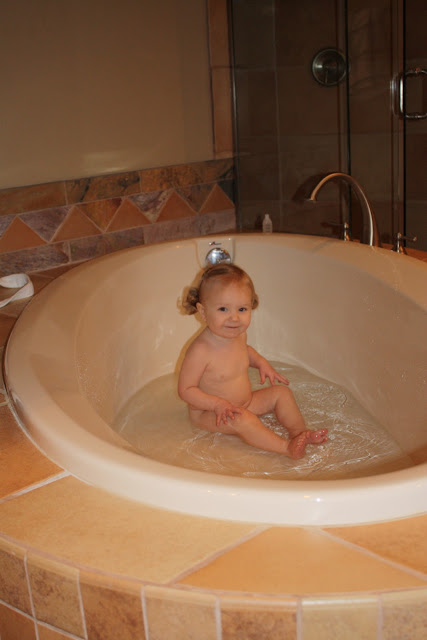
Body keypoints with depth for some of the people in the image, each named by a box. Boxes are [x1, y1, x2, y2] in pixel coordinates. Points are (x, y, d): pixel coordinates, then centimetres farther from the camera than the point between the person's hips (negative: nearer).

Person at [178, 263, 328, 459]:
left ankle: (299, 432, -4)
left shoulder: (238, 334, -5)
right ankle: (287, 447, -31)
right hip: (208, 414, -8)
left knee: (281, 392, 5)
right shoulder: (200, 351, -30)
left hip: (245, 402, 8)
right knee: (243, 420, -33)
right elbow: (185, 389, -24)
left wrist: (261, 362, 5)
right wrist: (217, 404, -32)